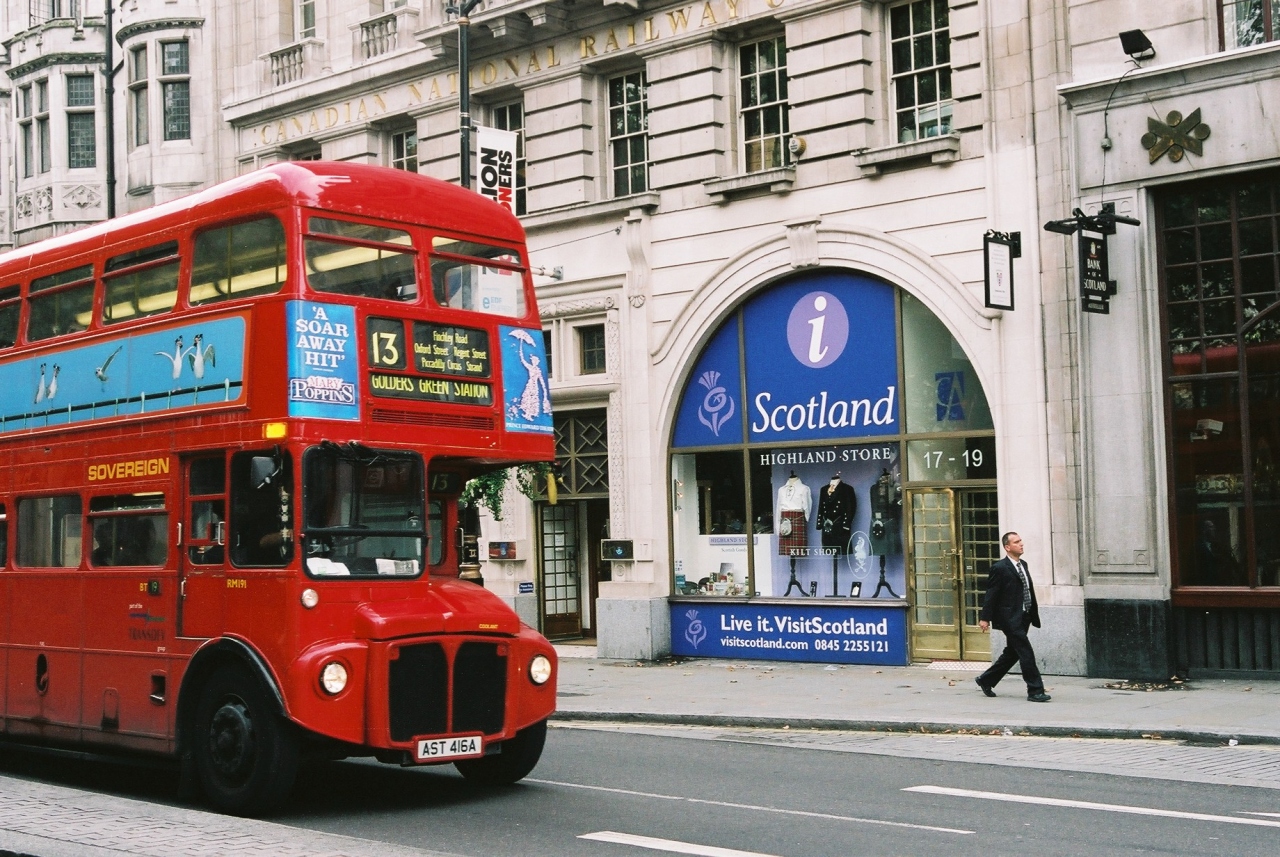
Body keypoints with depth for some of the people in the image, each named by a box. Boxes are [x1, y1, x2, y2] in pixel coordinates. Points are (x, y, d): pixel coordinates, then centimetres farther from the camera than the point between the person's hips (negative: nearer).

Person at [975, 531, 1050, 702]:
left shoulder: (1023, 565, 15)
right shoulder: (999, 568, -11)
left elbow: (1029, 591, 17)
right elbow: (991, 594, -11)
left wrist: (1034, 613, 15)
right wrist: (985, 617, -13)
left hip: (1023, 618, 9)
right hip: (1010, 618, -9)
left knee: (1012, 653, 16)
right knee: (1026, 653, -9)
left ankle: (986, 680, 29)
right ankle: (1035, 690, -4)